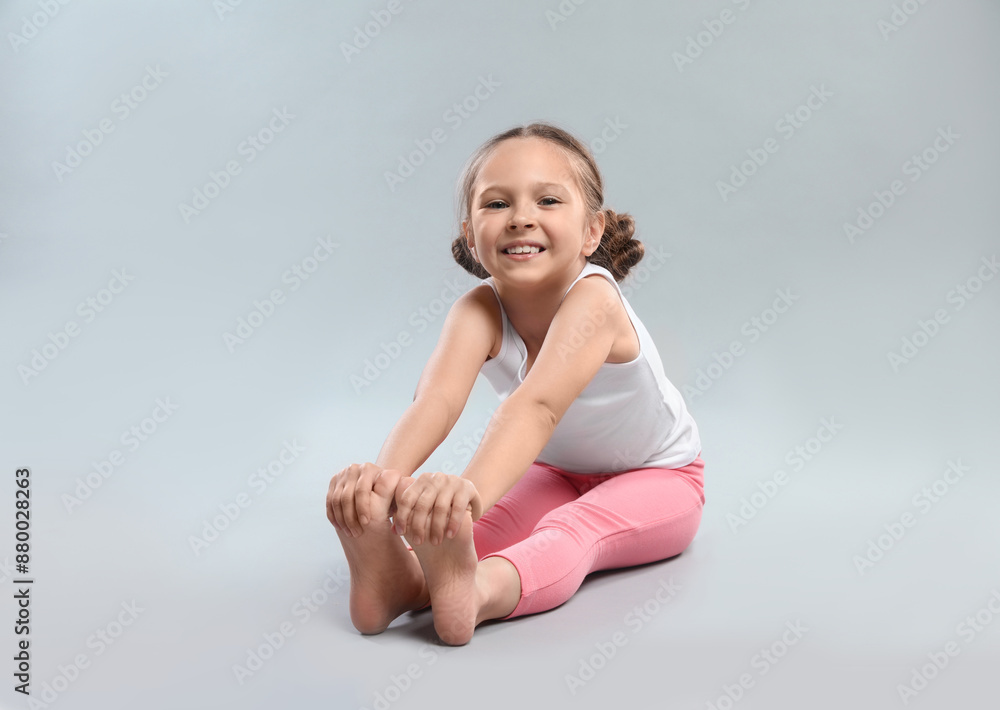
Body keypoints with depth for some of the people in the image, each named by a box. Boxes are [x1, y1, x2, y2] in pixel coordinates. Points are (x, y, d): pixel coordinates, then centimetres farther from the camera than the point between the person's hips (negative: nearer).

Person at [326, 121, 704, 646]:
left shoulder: (591, 299, -36)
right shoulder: (478, 310, -23)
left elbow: (537, 404, -53)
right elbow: (437, 397, -41)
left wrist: (470, 487, -72)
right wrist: (386, 474, -62)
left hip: (657, 479, -4)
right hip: (556, 474, 5)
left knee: (572, 529, -38)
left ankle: (482, 589, -63)